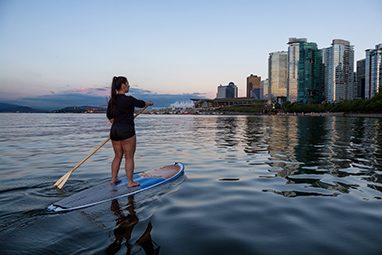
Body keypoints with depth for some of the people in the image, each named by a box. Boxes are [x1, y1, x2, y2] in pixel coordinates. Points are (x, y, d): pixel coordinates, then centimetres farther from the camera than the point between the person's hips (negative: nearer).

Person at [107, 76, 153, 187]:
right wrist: (149, 103, 21)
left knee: (118, 156, 18)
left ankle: (113, 179, 25)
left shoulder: (112, 100, 6)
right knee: (129, 157, 2)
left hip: (114, 131, 7)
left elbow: (109, 116, 16)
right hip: (126, 132, -7)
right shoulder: (128, 99, -16)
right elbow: (141, 103, 1)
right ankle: (130, 182, 8)